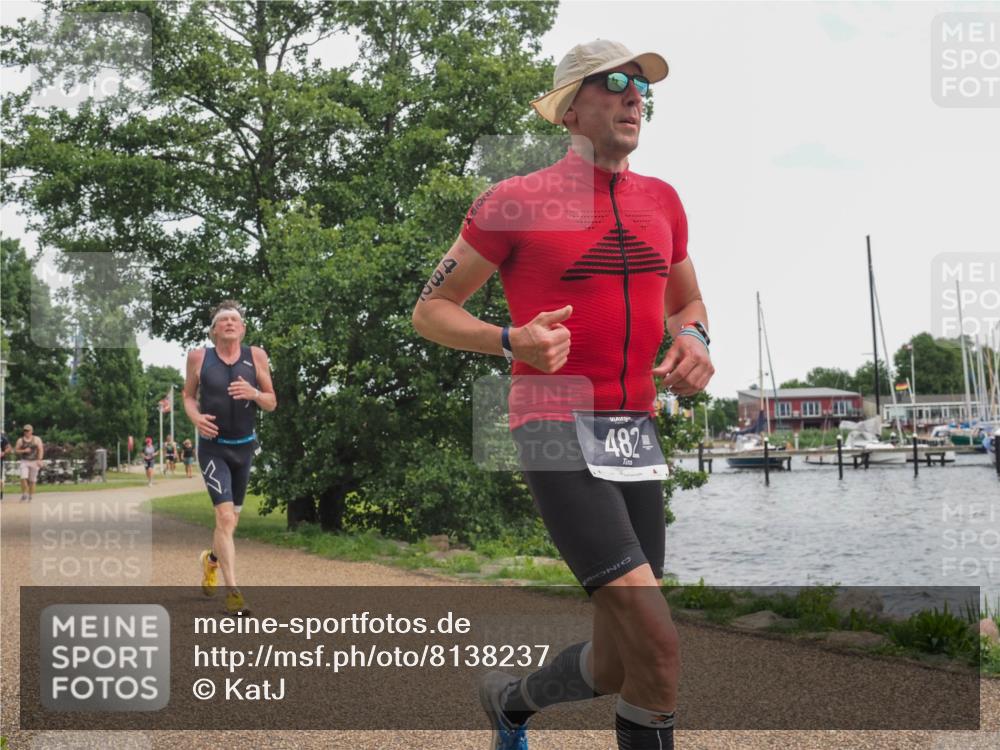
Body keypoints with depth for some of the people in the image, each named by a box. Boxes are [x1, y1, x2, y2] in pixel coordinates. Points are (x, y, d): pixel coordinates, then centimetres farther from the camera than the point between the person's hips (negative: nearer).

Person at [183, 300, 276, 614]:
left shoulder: (256, 356, -2)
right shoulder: (199, 357, -5)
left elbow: (272, 403, 2)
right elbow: (188, 395, 7)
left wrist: (254, 394, -19)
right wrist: (196, 417, -13)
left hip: (245, 446, 3)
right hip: (213, 447, -3)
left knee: (232, 516, 17)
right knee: (225, 516, -16)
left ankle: (211, 559, 47)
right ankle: (233, 591, -14)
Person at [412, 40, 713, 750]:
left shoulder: (661, 201, 12)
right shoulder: (516, 201, -4)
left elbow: (688, 301, 26)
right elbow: (431, 310, 1)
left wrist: (692, 340, 2)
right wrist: (512, 341, -18)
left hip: (638, 435, 6)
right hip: (557, 433, -6)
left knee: (615, 667, 10)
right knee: (658, 650, -18)